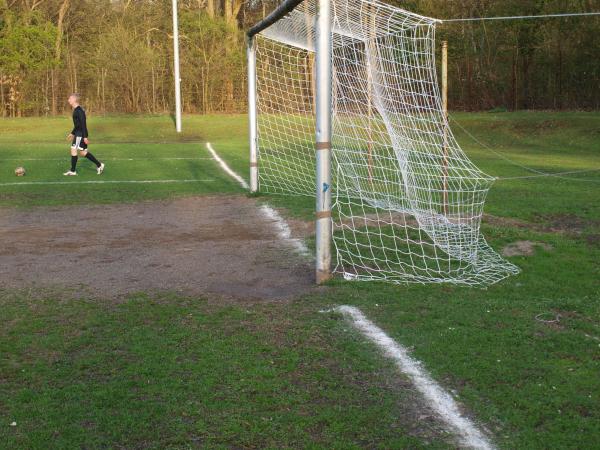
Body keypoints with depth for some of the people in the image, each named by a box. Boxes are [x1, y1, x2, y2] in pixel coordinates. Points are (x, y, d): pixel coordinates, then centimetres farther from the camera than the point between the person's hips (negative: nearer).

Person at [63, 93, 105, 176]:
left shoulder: (79, 110, -17)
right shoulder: (76, 110, 14)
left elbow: (83, 124, -21)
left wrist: (85, 137, -24)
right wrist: (72, 133, 26)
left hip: (80, 134, -10)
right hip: (78, 134, 10)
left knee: (73, 150, -6)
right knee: (83, 152, 11)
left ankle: (73, 171, 0)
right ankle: (99, 165, 15)